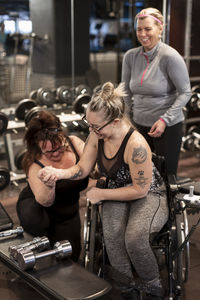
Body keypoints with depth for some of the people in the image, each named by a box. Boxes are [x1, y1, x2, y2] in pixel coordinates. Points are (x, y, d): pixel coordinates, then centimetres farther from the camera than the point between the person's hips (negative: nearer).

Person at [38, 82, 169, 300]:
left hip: (149, 195, -5)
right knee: (112, 234, -27)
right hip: (116, 194, 5)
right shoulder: (96, 135, -10)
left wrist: (101, 194, -15)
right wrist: (59, 172, -22)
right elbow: (82, 169, -1)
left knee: (134, 237, -32)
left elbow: (141, 190, -21)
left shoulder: (136, 144, -30)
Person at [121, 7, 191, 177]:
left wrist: (165, 120, -18)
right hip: (139, 125, 5)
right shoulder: (130, 56, 1)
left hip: (168, 127, -4)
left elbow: (185, 92, -12)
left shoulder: (170, 57, -14)